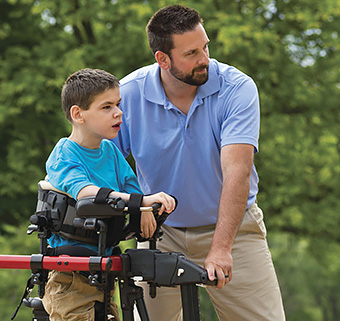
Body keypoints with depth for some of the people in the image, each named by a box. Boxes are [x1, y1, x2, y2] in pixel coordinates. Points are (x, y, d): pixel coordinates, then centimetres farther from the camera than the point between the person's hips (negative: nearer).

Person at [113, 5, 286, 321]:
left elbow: (237, 169, -26)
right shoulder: (128, 93, -11)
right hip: (161, 232, 1)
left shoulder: (237, 88, -17)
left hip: (232, 227, -1)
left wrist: (220, 248, -35)